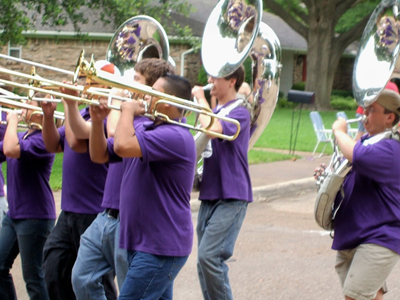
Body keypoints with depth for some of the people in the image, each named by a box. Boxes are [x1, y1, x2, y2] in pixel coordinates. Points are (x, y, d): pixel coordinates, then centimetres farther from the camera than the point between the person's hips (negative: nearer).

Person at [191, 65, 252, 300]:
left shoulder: (239, 113, -9)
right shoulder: (214, 112, 16)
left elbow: (213, 129, -27)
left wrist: (201, 100, -13)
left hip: (231, 197, -8)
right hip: (210, 194, 9)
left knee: (209, 256, -19)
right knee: (205, 260, 8)